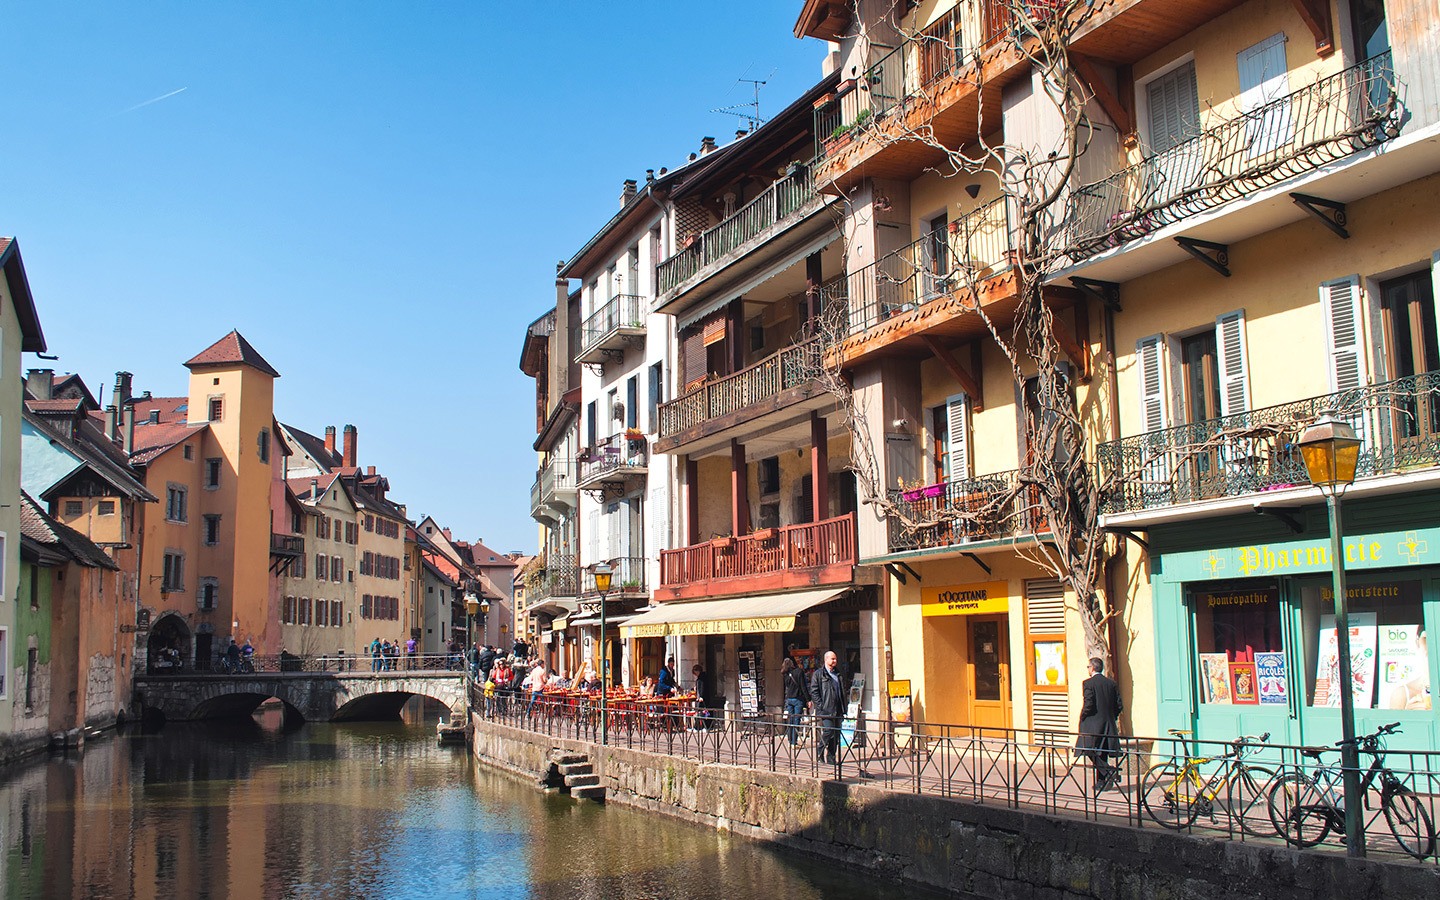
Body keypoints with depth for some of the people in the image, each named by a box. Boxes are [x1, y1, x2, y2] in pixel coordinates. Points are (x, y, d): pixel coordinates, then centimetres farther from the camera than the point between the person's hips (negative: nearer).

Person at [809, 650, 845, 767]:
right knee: (828, 732, -14)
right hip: (825, 711, -7)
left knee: (836, 735, 5)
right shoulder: (818, 674, -1)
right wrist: (821, 707, -14)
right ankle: (823, 755, -1)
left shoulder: (837, 675, 21)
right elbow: (814, 692, -6)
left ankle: (833, 757, 10)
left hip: (837, 711, 7)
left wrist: (843, 709, 17)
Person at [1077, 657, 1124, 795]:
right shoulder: (1112, 684, 8)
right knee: (1102, 754, 12)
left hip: (1092, 723, -6)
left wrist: (1082, 718, -1)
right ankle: (1101, 781, 13)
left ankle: (1109, 771, -19)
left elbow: (1088, 705, -17)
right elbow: (1119, 706, 7)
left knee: (1091, 752, -1)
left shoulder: (1088, 683, -9)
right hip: (1109, 724, 6)